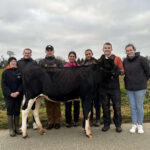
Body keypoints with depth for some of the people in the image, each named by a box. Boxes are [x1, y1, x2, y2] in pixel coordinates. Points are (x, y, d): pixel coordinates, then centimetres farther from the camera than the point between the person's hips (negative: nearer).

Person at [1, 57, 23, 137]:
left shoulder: (19, 71, 3)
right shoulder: (5, 72, 0)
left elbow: (22, 83, 1)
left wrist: (18, 92, -14)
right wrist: (10, 93, -14)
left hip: (18, 96, 2)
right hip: (8, 96, -1)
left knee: (17, 112, 8)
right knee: (10, 112, 2)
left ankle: (16, 128, 19)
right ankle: (11, 129, 11)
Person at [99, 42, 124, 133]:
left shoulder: (117, 59, 4)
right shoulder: (99, 60, 9)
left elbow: (122, 71, 0)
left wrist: (118, 71, -21)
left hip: (115, 87, -2)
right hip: (103, 87, 2)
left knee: (117, 106, 4)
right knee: (105, 106, 10)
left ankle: (118, 125, 20)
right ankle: (106, 124, 24)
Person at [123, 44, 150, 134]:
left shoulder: (142, 59, -10)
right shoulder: (125, 61, 4)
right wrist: (128, 80, 11)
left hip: (140, 87, -4)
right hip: (129, 88, 4)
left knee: (139, 106, 4)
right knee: (132, 106, 10)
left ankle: (140, 125, 20)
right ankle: (134, 125, 21)